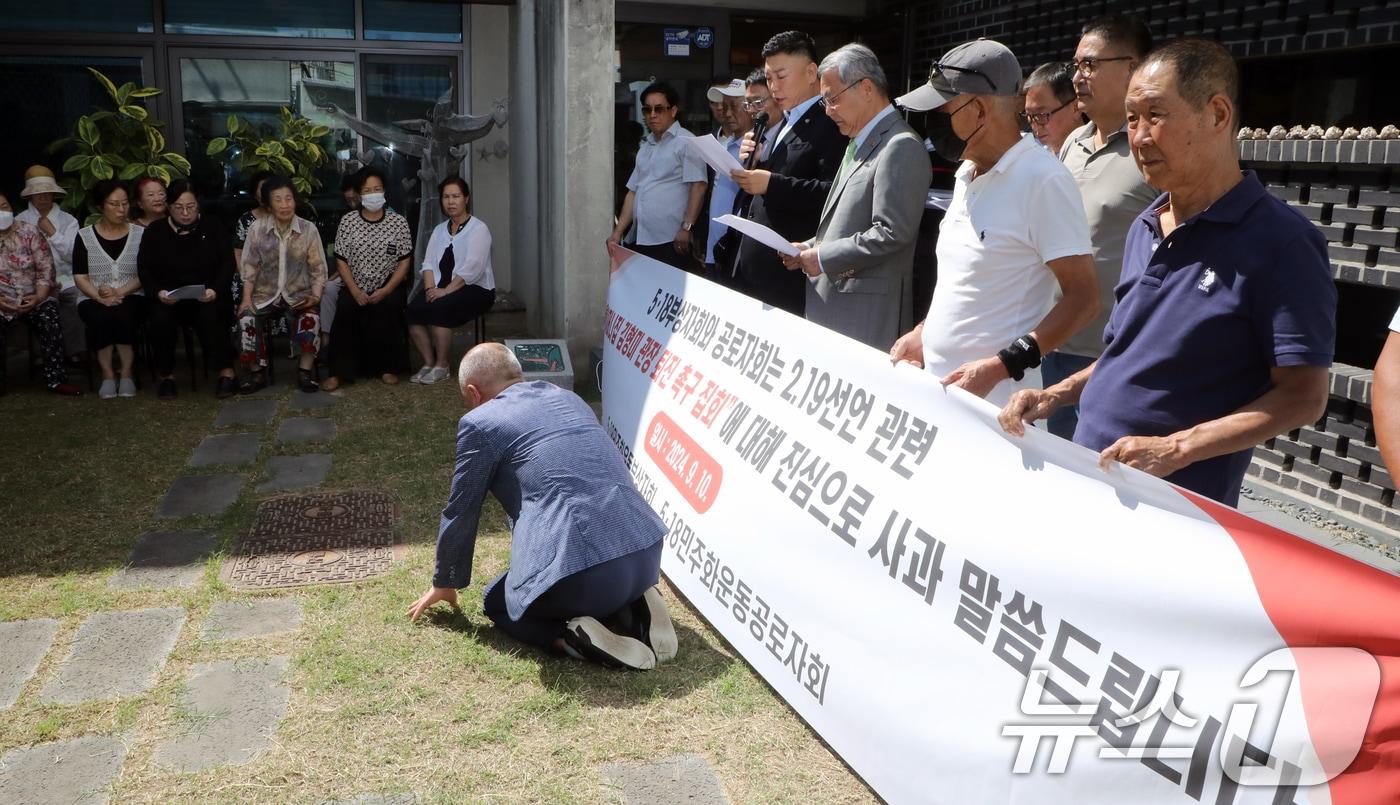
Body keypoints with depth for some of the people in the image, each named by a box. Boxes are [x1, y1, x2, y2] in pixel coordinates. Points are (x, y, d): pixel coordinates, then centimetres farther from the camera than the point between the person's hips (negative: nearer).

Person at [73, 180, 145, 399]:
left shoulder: (140, 234, 7)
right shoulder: (84, 236, 6)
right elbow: (80, 277, 1)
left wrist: (120, 292, -15)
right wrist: (101, 298, -17)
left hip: (131, 298, 0)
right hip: (94, 299, 0)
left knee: (123, 315, -35)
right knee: (101, 317, -34)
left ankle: (127, 373, -19)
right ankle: (107, 374, -17)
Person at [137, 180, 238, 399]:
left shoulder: (212, 229, 9)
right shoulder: (154, 232, 11)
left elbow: (227, 264, 1)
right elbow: (144, 268, 6)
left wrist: (216, 290, -18)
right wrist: (158, 292, -15)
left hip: (207, 298, -1)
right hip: (168, 299, 1)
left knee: (209, 316, -35)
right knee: (160, 317, -31)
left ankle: (226, 373, -25)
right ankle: (166, 375, -13)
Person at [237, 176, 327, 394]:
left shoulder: (308, 229, -2)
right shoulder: (257, 228, 0)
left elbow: (318, 269, 0)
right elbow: (249, 267, 2)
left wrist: (315, 297, -13)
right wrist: (247, 298, -9)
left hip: (299, 294, -1)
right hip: (265, 293, 1)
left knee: (311, 319, -31)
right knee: (246, 318, -26)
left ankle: (305, 372, -15)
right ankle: (256, 373, -9)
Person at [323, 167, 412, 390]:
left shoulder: (399, 222, 1)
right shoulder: (347, 222, 3)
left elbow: (405, 261, -1)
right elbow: (341, 261, 2)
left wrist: (385, 291, -14)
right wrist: (355, 291, -13)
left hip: (388, 286, -1)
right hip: (355, 287, 1)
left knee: (388, 307, -31)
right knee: (346, 307, -29)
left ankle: (388, 367, -14)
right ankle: (339, 370, -20)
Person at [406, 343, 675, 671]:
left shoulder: (480, 422, 3)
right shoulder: (567, 397, 23)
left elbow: (460, 513, 12)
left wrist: (444, 583, 29)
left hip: (578, 564, -6)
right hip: (647, 551, 6)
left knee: (497, 601, 24)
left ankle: (571, 636, -3)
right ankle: (633, 604, 8)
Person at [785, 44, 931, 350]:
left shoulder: (901, 146, -14)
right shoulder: (860, 142, 18)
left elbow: (891, 233, -21)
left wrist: (822, 257, -15)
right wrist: (810, 247, 8)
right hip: (833, 304, 9)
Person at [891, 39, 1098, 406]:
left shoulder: (1043, 179, -13)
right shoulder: (968, 173, 12)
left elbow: (1083, 298, -16)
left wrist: (1000, 367, -22)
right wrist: (923, 333, 11)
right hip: (935, 384, 7)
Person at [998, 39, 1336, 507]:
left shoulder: (1278, 242, -14)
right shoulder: (1143, 230, 9)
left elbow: (1304, 397, -16)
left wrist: (1175, 450, -25)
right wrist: (1054, 397, 3)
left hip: (1180, 505, -7)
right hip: (1086, 477, 7)